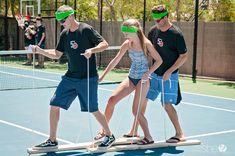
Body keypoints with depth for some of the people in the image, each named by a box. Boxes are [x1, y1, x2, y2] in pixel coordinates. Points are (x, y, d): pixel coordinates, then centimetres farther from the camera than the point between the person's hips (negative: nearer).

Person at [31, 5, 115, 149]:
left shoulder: (86, 29, -11)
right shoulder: (64, 34, 7)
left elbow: (105, 44, -12)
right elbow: (57, 54, 12)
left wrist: (92, 50, -30)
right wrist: (40, 51, -1)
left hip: (88, 78, -6)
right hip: (70, 78, 6)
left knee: (93, 110, 0)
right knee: (54, 105, 1)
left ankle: (110, 136, 23)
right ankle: (52, 140, 13)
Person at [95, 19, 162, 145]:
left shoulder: (146, 44, -15)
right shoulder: (127, 44, -1)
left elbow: (159, 60, -9)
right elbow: (115, 61, 4)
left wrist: (148, 73, -22)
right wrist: (102, 75, 3)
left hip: (142, 80, -5)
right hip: (131, 78, 5)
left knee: (136, 111, -8)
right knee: (112, 100, -5)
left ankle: (148, 137, 8)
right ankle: (104, 130, 10)